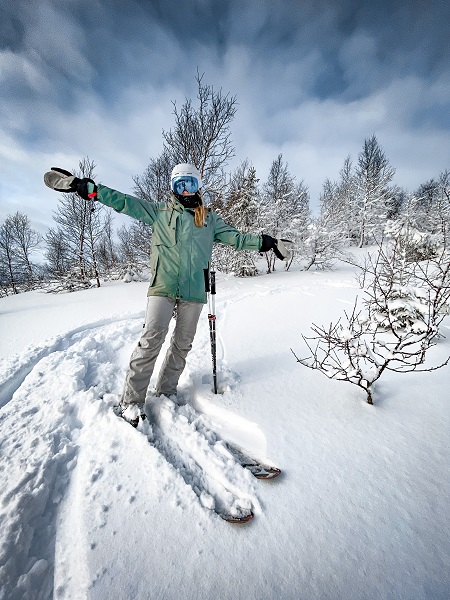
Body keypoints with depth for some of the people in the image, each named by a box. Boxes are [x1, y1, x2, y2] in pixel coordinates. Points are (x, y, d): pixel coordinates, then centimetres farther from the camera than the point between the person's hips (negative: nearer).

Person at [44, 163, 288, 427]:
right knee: (152, 338, -13)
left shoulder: (210, 218, 18)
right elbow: (126, 202, 7)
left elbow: (235, 238, 17)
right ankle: (131, 401, -1)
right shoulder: (160, 211, 13)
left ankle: (166, 393, 20)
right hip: (163, 285, -2)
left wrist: (265, 242, 14)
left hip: (194, 289, 3)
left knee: (183, 343, 5)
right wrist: (88, 188, -1)